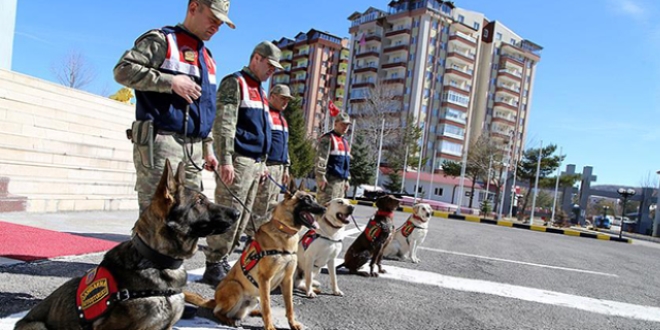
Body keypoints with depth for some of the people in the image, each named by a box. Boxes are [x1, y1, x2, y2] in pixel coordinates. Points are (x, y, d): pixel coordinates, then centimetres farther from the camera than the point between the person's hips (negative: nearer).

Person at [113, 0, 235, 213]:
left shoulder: (207, 57, 22)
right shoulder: (162, 40, 0)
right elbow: (123, 70, -11)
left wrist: (207, 147, 19)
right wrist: (170, 81, -19)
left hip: (193, 149, 8)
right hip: (160, 143, -7)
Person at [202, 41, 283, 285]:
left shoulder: (260, 92, 23)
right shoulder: (235, 83, -4)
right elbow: (224, 124, -15)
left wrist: (262, 163, 21)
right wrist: (225, 160, -22)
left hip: (255, 163, 9)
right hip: (238, 161, -9)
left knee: (242, 218, 10)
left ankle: (221, 261, 19)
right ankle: (214, 267, 2)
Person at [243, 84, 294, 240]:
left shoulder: (282, 118, 23)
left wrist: (286, 167, 21)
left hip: (279, 167, 9)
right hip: (266, 166, -9)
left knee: (270, 207, 12)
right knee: (260, 207, -9)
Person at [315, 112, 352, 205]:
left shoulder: (345, 141, 21)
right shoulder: (328, 138, -7)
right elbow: (321, 158, -15)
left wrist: (347, 179, 21)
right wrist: (321, 176, -20)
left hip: (341, 179, 9)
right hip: (330, 179, -9)